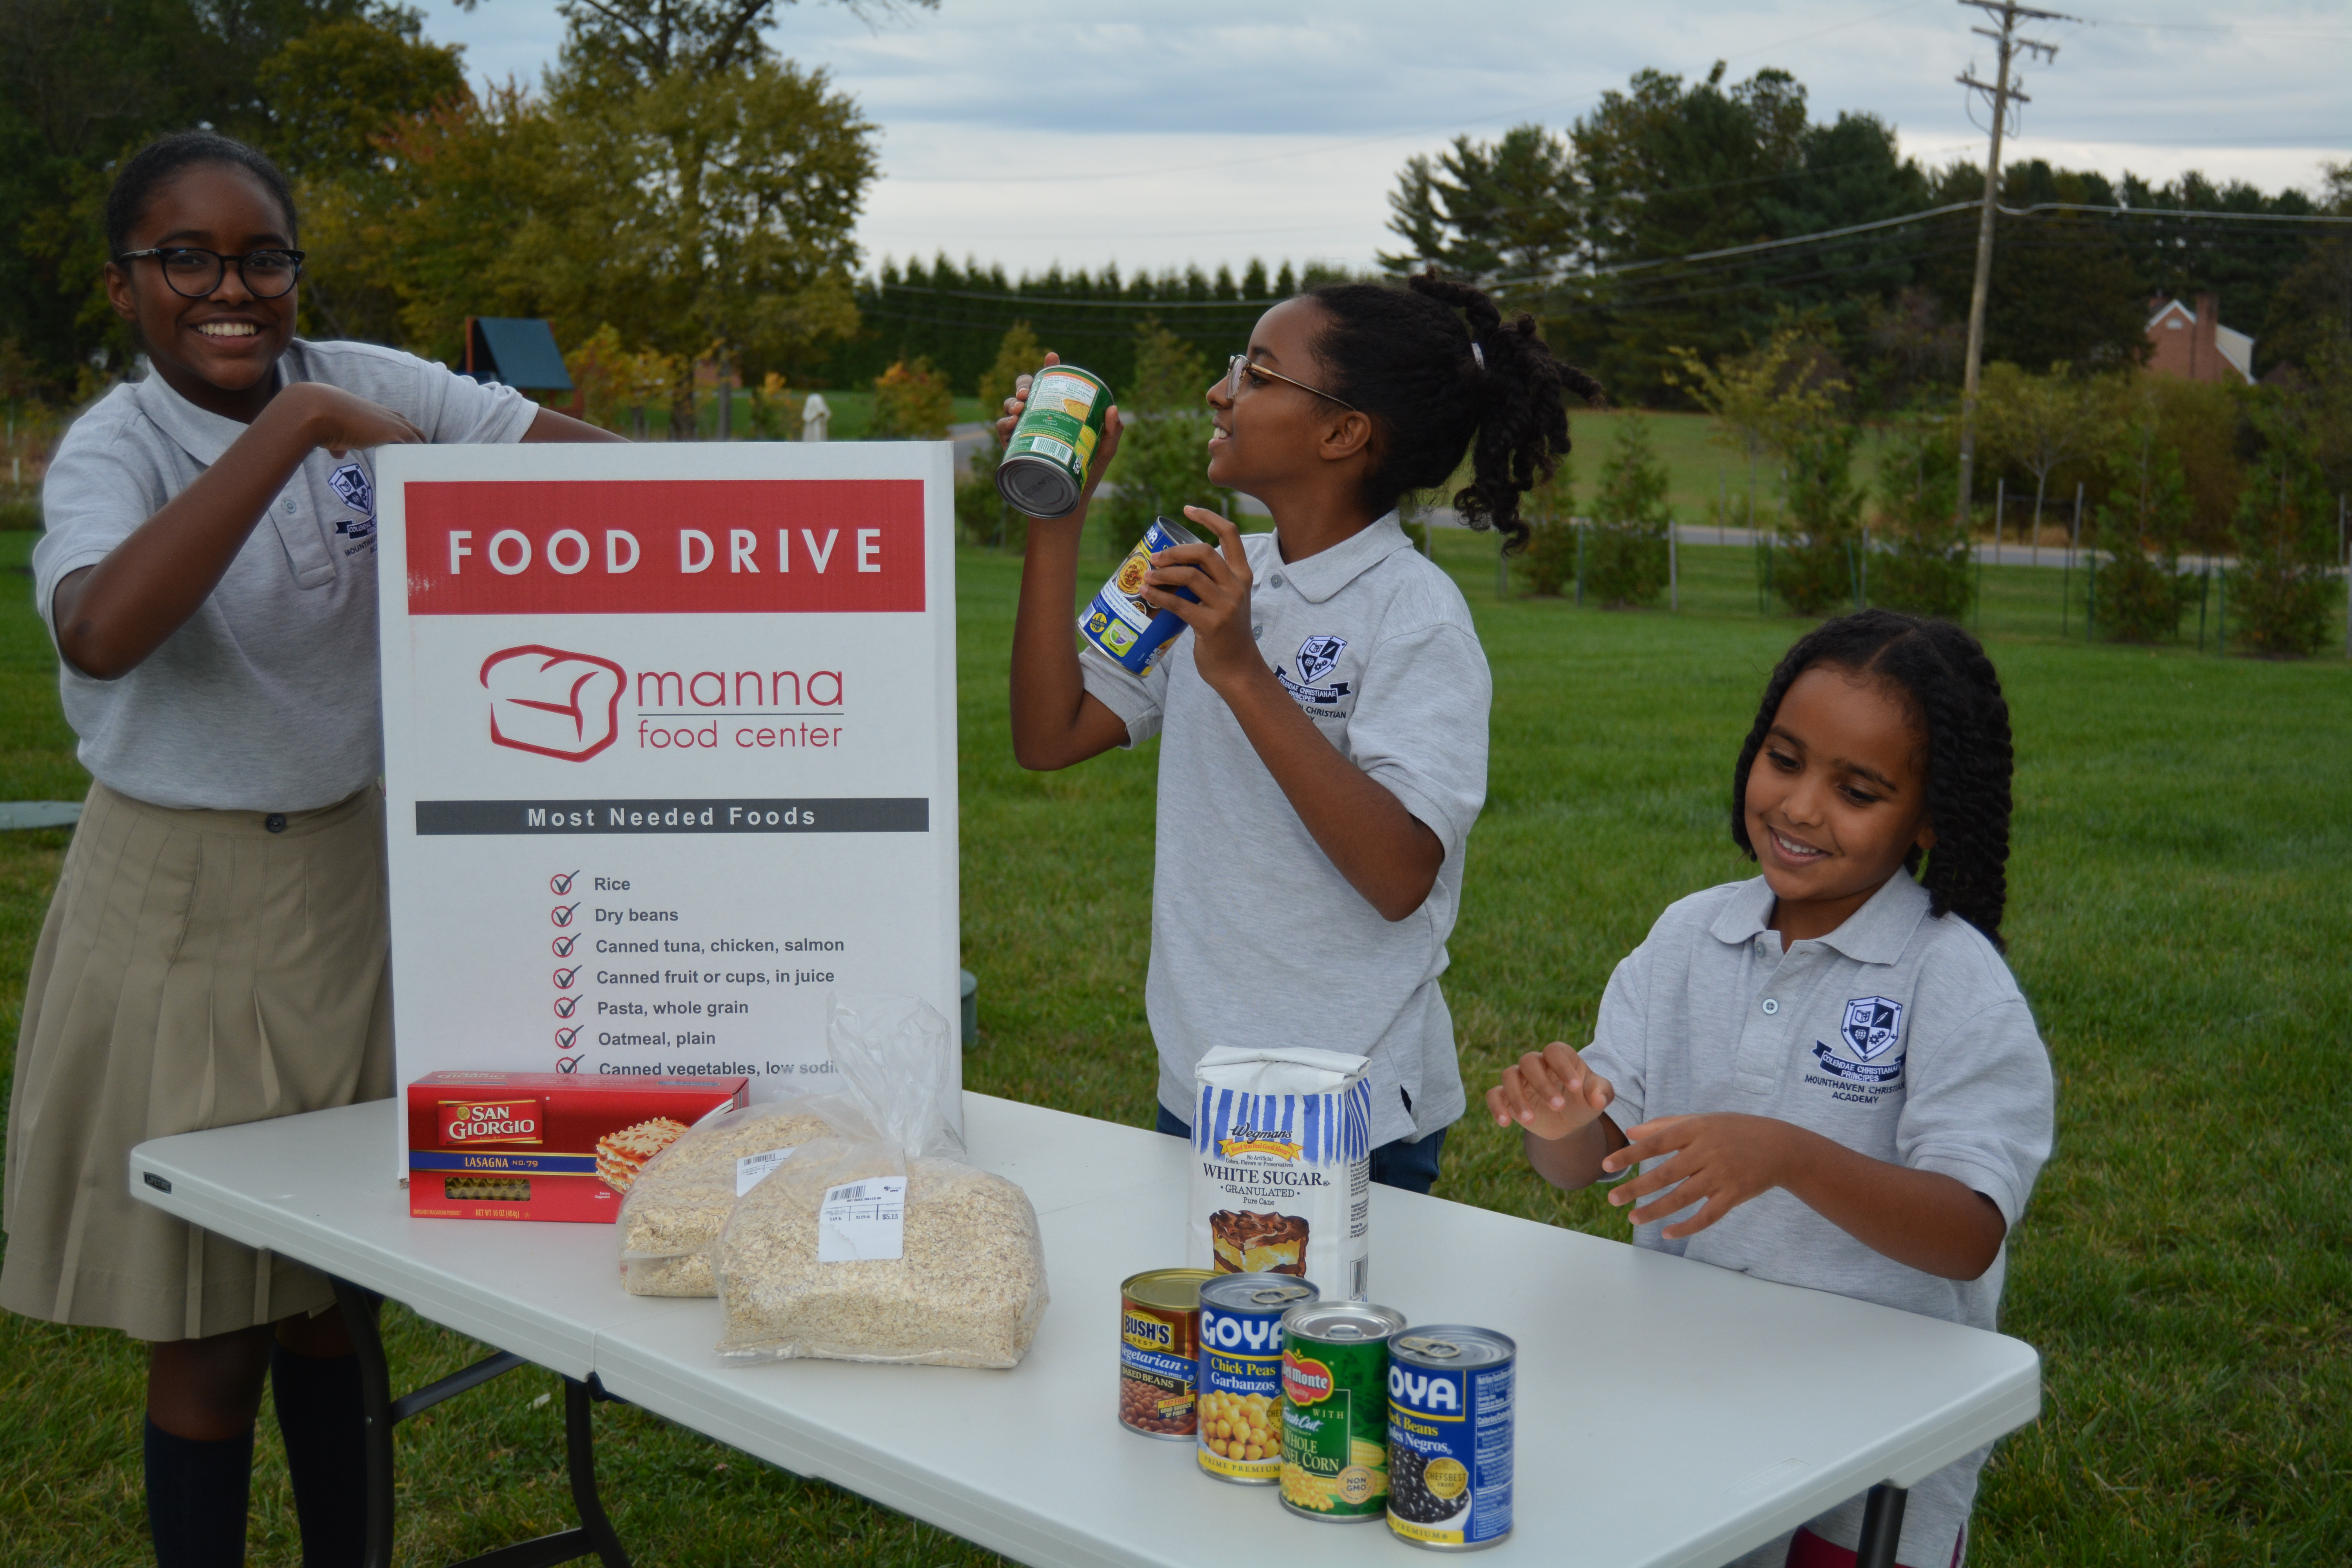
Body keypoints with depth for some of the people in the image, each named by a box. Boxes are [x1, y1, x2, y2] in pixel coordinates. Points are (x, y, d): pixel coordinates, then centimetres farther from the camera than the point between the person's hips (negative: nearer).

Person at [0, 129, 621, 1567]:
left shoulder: (366, 384, -3)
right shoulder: (115, 447, -14)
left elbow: (591, 456, -5)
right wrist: (296, 426, -33)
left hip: (358, 881, 4)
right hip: (183, 908, -4)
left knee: (334, 1299, 16)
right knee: (207, 1334, 6)